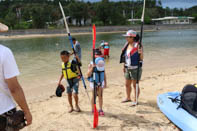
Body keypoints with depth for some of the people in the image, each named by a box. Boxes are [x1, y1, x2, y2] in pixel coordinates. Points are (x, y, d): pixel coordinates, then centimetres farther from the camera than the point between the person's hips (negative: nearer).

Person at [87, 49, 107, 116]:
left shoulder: (102, 64, -2)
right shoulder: (91, 64, -14)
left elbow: (104, 73, 7)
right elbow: (88, 74, -21)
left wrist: (105, 82, 9)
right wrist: (92, 67, -34)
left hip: (101, 82, 3)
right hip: (94, 82, -3)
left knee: (100, 96, 6)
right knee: (94, 96, 7)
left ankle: (100, 110, 18)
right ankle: (93, 110, 21)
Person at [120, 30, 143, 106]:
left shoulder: (137, 46, -14)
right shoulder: (127, 45, 8)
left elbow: (141, 59, -15)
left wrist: (141, 53, -34)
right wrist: (124, 66, 16)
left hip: (135, 68, -7)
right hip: (128, 68, 8)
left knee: (135, 85, 2)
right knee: (127, 84, 18)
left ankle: (135, 101, 16)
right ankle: (128, 98, 37)